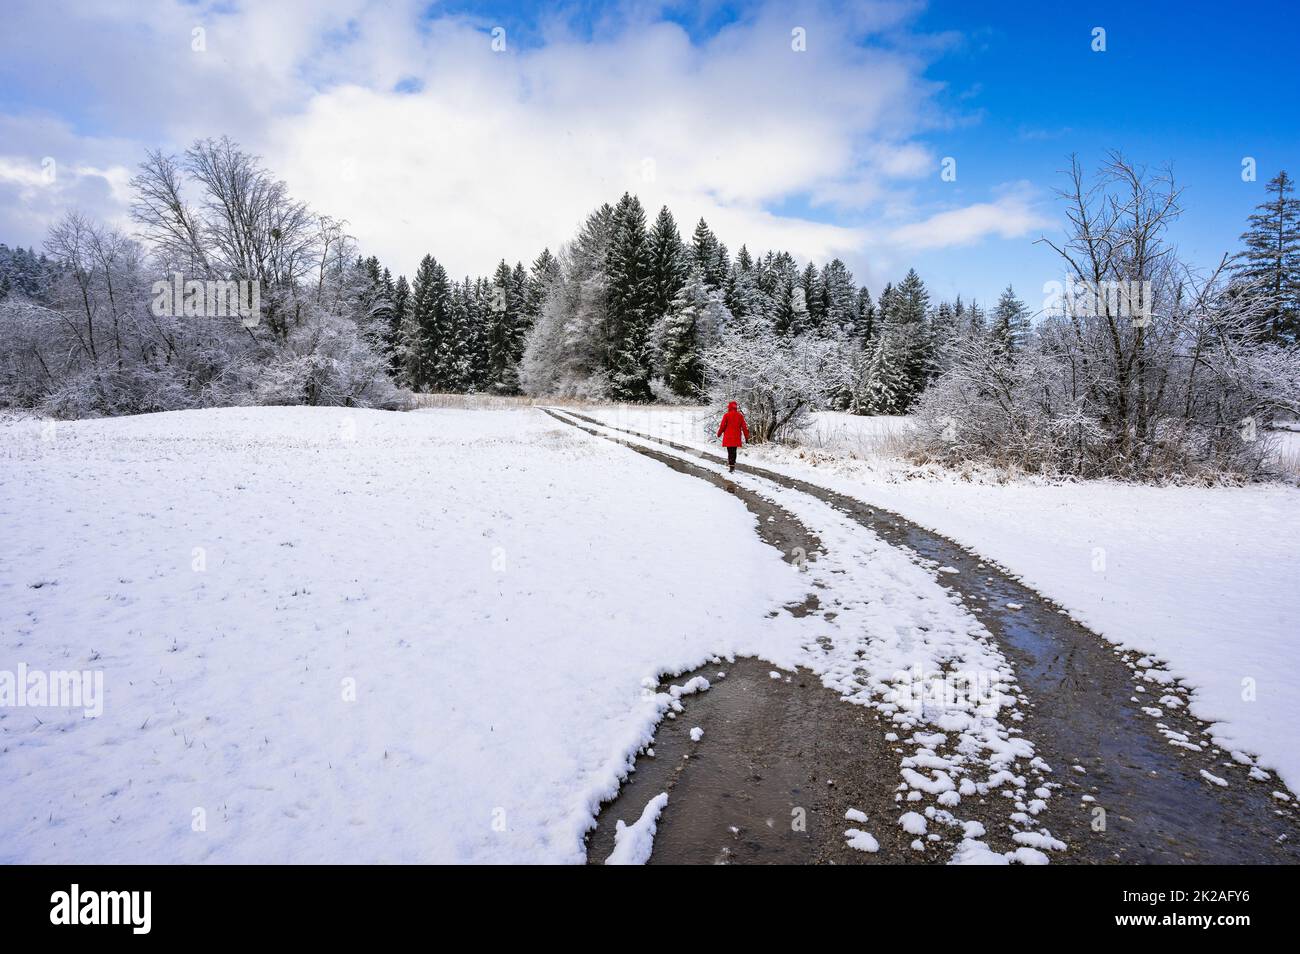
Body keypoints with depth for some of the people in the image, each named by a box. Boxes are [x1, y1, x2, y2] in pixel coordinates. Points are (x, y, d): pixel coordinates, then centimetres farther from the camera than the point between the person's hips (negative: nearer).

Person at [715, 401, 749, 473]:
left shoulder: (726, 415, -7)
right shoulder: (740, 416, 3)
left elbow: (722, 426, -4)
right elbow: (744, 427, 4)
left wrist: (719, 433, 12)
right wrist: (746, 436, 11)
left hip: (728, 437, -3)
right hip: (736, 437, 3)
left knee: (730, 451, -2)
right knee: (734, 451, 16)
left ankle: (731, 466, -11)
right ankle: (732, 464, 23)